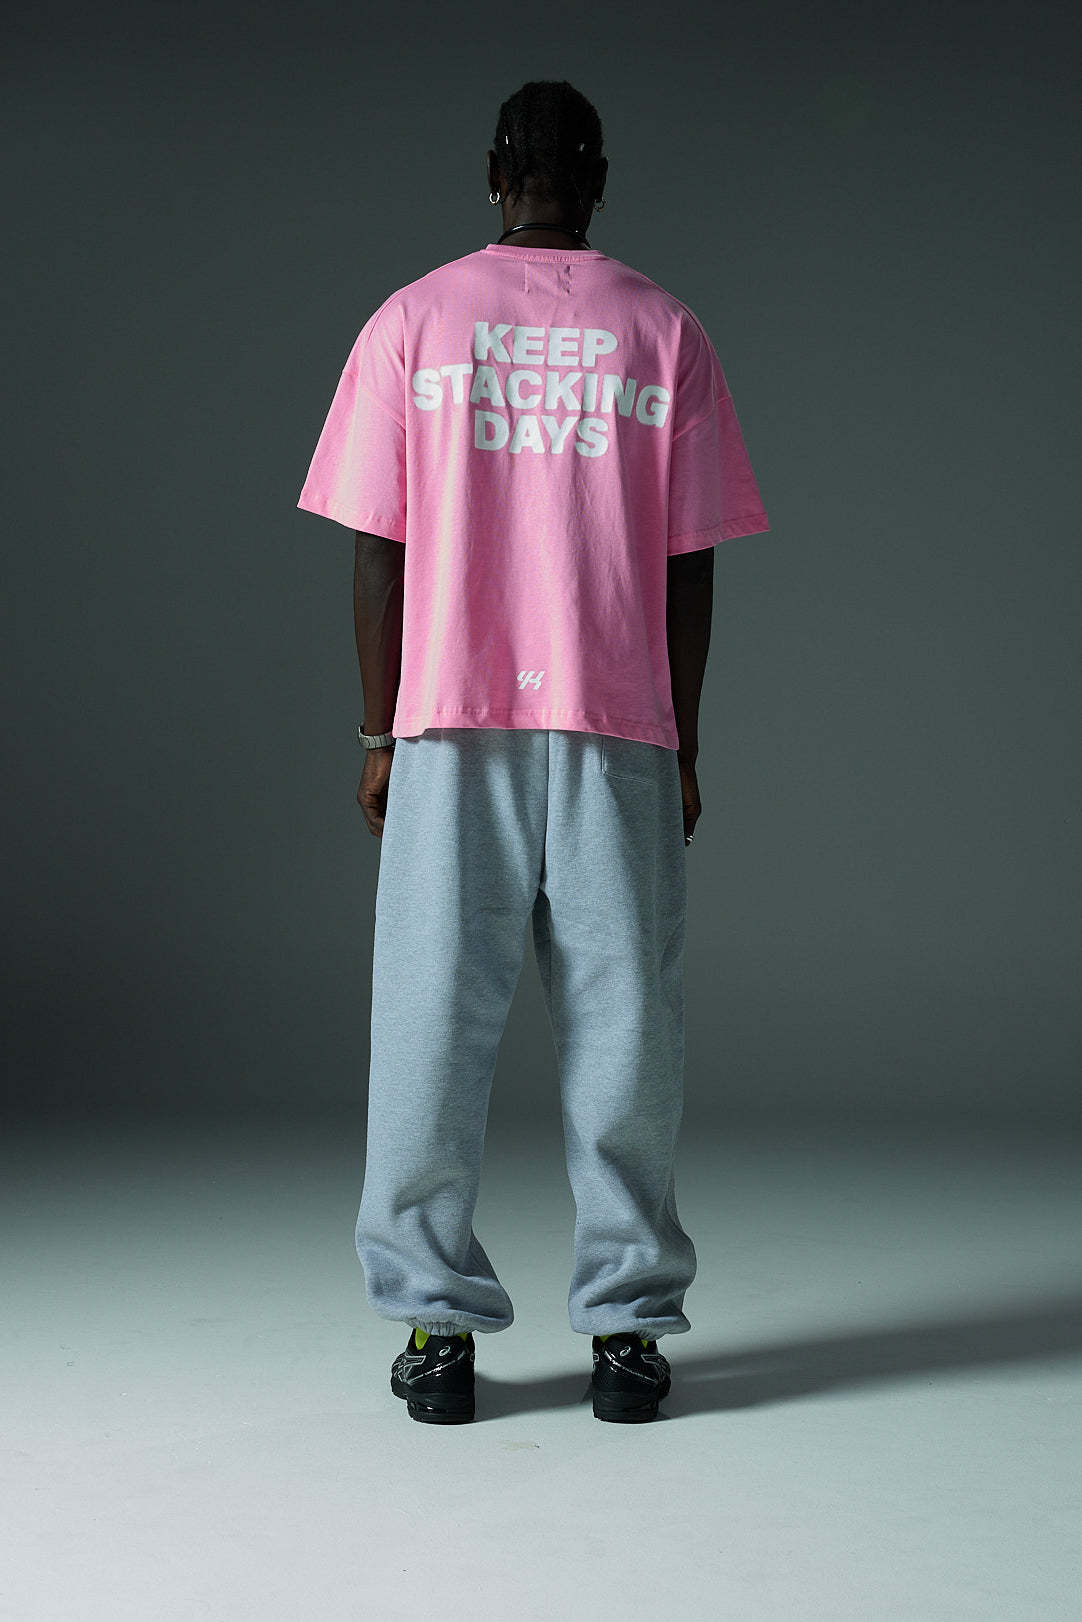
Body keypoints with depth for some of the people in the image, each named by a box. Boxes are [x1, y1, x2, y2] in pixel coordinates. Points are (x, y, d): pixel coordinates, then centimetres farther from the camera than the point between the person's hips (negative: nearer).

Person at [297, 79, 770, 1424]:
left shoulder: (410, 322, 5)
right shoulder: (664, 333, 5)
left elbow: (376, 549, 2)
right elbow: (689, 566, 3)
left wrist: (379, 735, 9)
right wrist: (682, 747, 10)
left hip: (450, 728, 0)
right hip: (618, 728, 0)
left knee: (435, 1024, 5)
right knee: (619, 1026, 5)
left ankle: (436, 1326, 9)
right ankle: (628, 1325, 9)